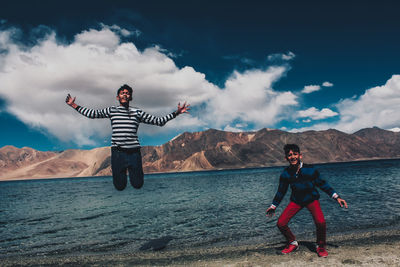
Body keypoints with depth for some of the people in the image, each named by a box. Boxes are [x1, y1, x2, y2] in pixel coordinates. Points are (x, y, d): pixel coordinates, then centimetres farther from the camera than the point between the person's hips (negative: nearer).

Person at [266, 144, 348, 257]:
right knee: (281, 223, -10)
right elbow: (281, 191, 2)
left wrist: (337, 197, -10)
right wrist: (273, 206, 10)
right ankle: (292, 243, 20)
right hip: (296, 200, 2)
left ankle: (321, 246, 5)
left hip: (311, 199, -2)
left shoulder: (310, 170, -19)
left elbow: (322, 184, -5)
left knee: (320, 222, -26)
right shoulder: (285, 174, -13)